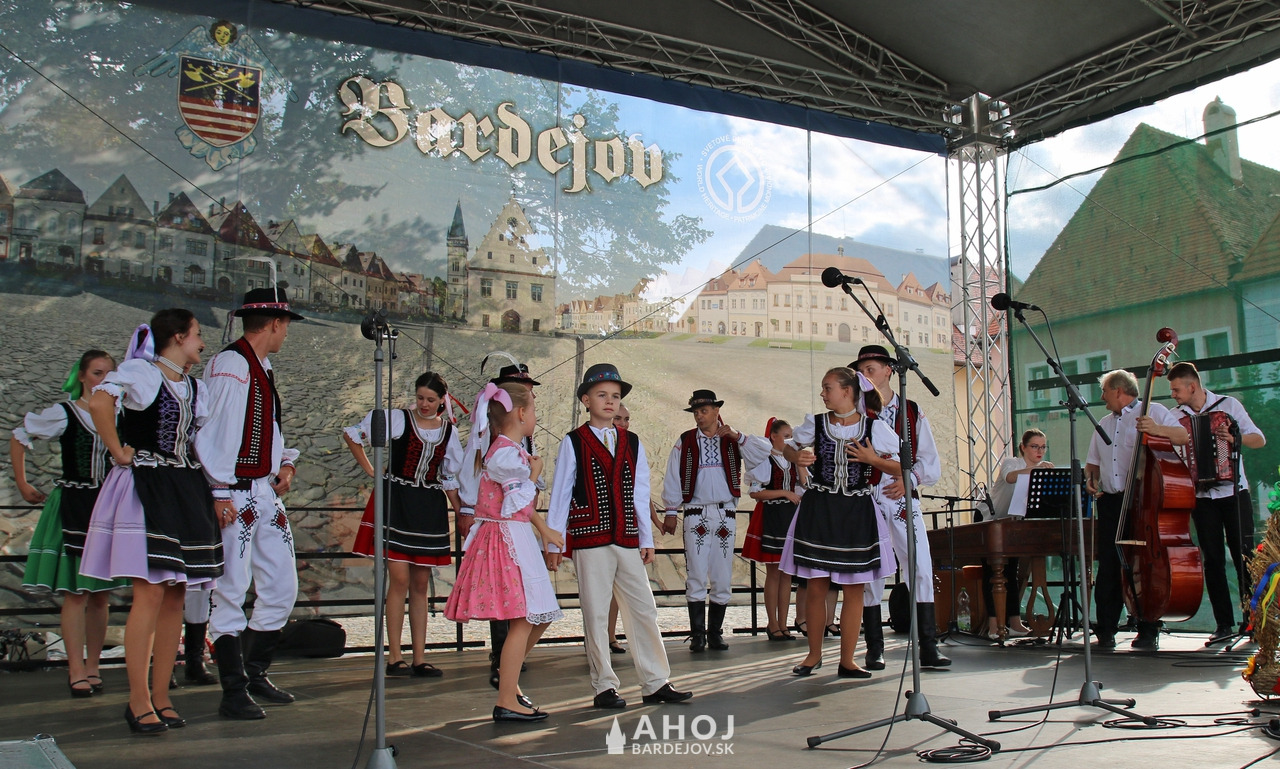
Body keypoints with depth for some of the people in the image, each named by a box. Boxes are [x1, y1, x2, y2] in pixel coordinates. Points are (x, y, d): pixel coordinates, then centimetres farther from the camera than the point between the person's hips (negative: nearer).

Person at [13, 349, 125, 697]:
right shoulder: (64, 413, -2)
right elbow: (19, 438, 7)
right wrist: (22, 485, 6)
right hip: (73, 508, -3)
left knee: (100, 594, 6)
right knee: (75, 593, -6)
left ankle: (92, 666, 15)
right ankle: (76, 672, -3)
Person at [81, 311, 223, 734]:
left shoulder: (195, 389, 17)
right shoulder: (140, 372, -5)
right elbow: (98, 401, -24)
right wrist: (119, 452, -16)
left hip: (186, 491, 7)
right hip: (145, 488, -7)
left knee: (175, 595, 5)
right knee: (151, 592, -11)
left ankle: (161, 696, 13)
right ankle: (138, 700, -3)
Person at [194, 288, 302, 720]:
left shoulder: (264, 369, 17)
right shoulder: (229, 365, -11)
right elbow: (214, 430, -17)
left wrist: (286, 461, 11)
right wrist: (220, 492, -19)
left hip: (266, 492, 10)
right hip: (235, 495, -9)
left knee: (282, 586, 11)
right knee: (231, 592, -3)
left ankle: (254, 674, 26)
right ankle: (234, 694, 5)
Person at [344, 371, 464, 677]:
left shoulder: (449, 431, 9)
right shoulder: (397, 420, -3)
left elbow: (451, 479, 14)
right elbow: (352, 434, 1)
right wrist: (370, 470, 0)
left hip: (429, 508, 4)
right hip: (396, 502, -4)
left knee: (421, 585, 7)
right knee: (399, 579, -8)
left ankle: (419, 658, 11)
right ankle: (395, 657, 0)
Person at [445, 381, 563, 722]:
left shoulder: (511, 450, 17)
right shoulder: (507, 453, -16)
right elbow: (518, 504, -13)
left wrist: (543, 529, 16)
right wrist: (534, 474, 1)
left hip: (516, 538, 11)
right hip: (508, 537, -11)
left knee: (540, 616, 15)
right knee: (522, 621, -8)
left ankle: (508, 677, 29)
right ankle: (507, 703, -3)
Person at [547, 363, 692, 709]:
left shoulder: (632, 443, 11)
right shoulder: (573, 443, 1)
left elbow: (640, 493, 11)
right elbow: (560, 495, 1)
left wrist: (647, 539, 8)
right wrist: (554, 544, -1)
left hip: (627, 541, 4)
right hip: (589, 540, -3)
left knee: (644, 610, 4)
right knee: (596, 614, 2)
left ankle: (656, 683, 13)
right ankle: (604, 687, 11)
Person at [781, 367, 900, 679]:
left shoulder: (874, 427, -2)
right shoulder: (816, 423, 2)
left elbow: (900, 468, 4)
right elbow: (789, 446, 17)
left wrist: (873, 460, -14)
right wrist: (797, 457, -6)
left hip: (857, 513, -1)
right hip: (818, 510, 1)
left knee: (854, 589, 2)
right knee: (816, 585, 3)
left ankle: (847, 661, 13)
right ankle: (814, 654, 19)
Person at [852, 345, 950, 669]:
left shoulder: (912, 412, 6)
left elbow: (931, 461, 2)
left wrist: (909, 480, -13)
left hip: (904, 499, 0)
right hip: (866, 500, 0)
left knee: (922, 570, -5)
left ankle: (929, 648, 0)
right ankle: (875, 649, 10)